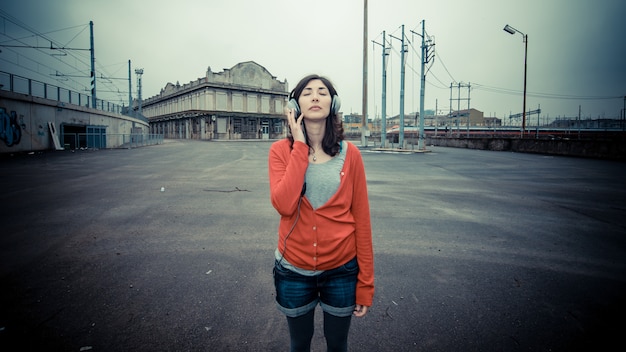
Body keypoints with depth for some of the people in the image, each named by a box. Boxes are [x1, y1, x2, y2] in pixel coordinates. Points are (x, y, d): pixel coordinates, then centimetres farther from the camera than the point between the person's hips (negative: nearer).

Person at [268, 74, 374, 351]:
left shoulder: (349, 154, -8)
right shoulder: (280, 150, -7)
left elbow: (361, 219, -5)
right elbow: (283, 204, -24)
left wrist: (365, 283, -4)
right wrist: (300, 146, -19)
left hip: (341, 269, 0)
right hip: (294, 269, 0)